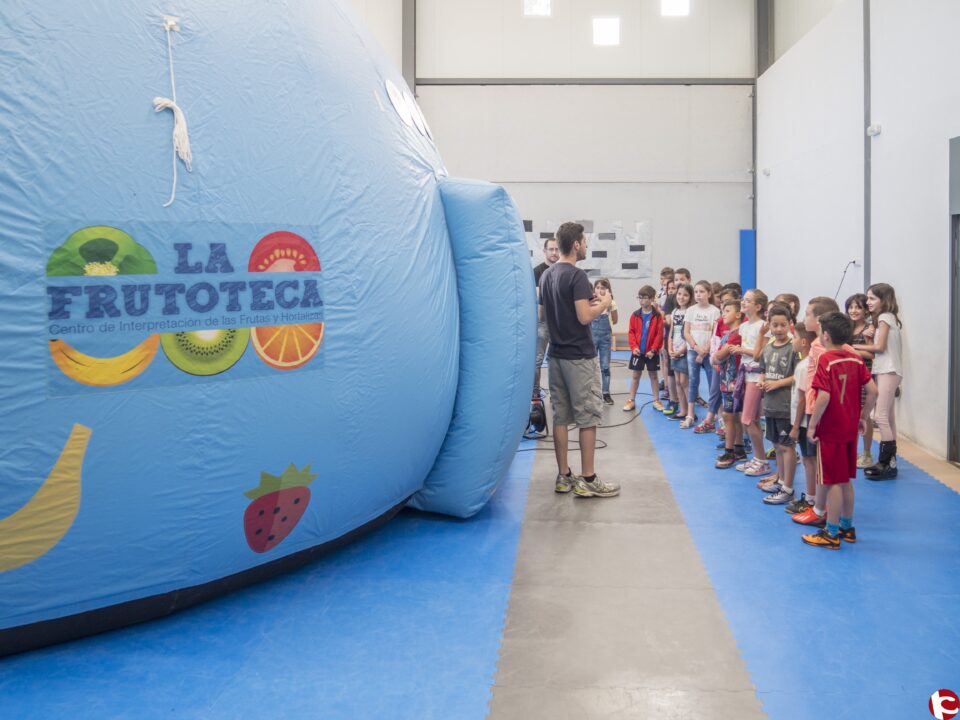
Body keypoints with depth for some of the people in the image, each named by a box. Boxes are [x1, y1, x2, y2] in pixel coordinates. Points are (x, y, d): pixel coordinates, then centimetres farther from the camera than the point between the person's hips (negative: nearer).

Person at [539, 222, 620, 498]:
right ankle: (587, 480, 3)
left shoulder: (547, 274, 10)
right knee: (588, 417, -1)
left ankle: (564, 476, 15)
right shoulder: (577, 276, -15)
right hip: (579, 356, -8)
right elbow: (584, 317, -22)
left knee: (560, 416, 9)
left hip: (556, 354, 8)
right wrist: (603, 304, -3)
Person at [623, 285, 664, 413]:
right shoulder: (635, 315, 0)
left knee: (653, 375, 9)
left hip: (651, 352, -2)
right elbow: (631, 333, 0)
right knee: (635, 375, 7)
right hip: (638, 351, 2)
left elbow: (659, 334, -8)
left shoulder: (657, 316, -6)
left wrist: (653, 349, -15)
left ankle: (656, 401, 16)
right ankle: (631, 400, 12)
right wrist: (634, 347, -13)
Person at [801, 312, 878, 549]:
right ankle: (847, 527, 28)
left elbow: (823, 397, -24)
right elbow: (872, 391, 3)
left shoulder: (825, 360, -16)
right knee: (845, 480, 17)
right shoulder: (855, 359, 3)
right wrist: (863, 417, 13)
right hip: (850, 429, 7)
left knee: (833, 482, 0)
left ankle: (831, 534, 8)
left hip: (830, 431, -7)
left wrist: (812, 425, -15)